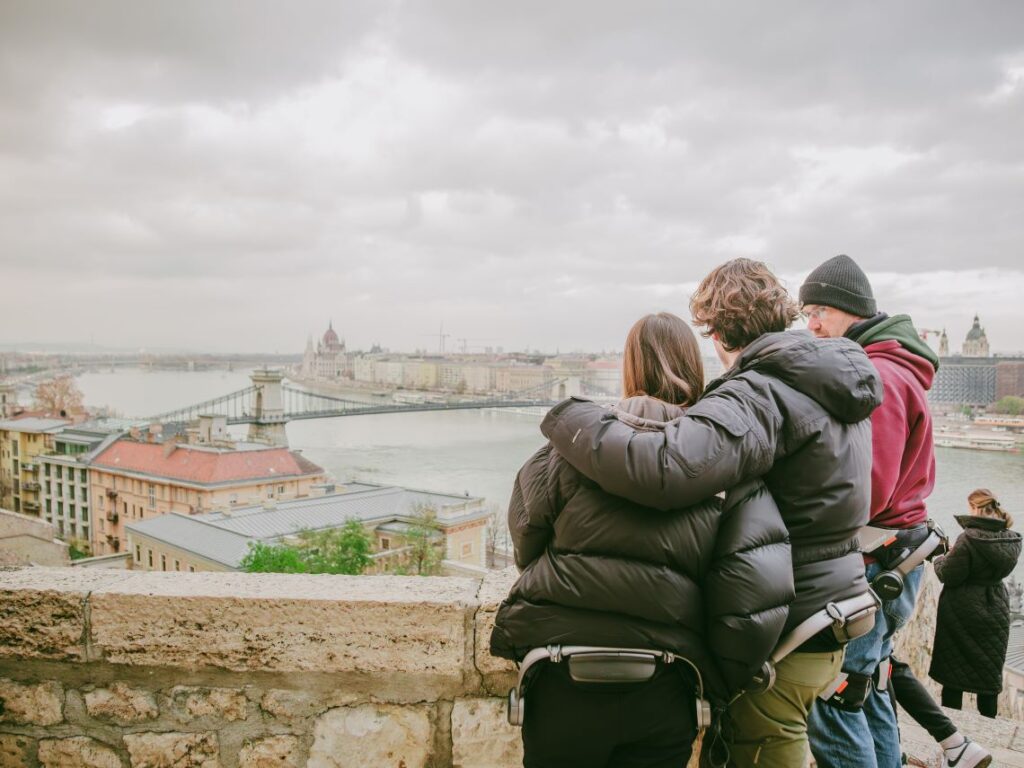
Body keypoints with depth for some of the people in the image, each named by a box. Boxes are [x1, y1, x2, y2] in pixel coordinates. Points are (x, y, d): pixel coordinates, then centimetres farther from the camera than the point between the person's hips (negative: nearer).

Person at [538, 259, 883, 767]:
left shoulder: (761, 396, -23)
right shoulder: (833, 381, 7)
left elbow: (661, 470, -38)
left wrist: (567, 417, -25)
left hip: (783, 635, -9)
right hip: (834, 606, 9)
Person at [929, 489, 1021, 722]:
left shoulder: (970, 538, -22)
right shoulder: (1012, 539, -2)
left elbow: (949, 575, -19)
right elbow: (1000, 568, 10)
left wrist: (941, 560, 1)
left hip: (962, 609, -5)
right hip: (994, 609, 5)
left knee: (954, 666, 8)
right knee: (989, 668, 16)